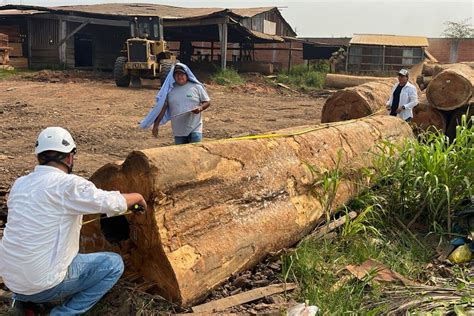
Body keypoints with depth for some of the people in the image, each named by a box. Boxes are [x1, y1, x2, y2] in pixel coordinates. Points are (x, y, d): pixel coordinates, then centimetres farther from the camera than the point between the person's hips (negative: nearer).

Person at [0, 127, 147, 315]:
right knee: (114, 264, 6)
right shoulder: (68, 184, -16)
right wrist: (138, 197, 7)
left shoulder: (20, 184, 5)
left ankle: (25, 300, 17)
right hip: (43, 284, -7)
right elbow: (115, 204, -14)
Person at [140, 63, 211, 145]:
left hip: (195, 129, -3)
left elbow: (207, 102, 4)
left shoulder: (196, 87, -1)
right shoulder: (169, 89, 4)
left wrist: (201, 108, -18)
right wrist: (156, 125, 2)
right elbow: (162, 107, 5)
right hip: (178, 131, 3)